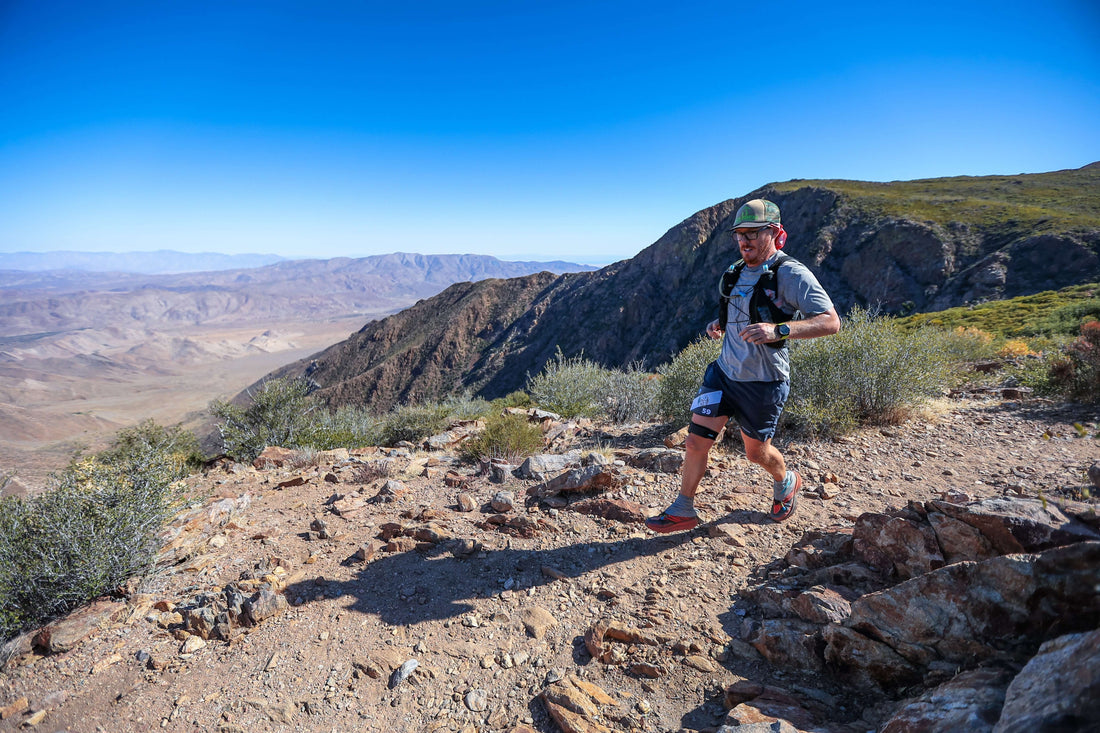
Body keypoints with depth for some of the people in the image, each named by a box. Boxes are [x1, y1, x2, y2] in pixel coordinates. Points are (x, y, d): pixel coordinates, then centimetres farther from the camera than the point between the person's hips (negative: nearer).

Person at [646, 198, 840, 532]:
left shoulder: (791, 274, -15)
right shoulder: (737, 273, 8)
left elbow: (830, 322, -22)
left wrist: (779, 330, -36)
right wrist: (720, 324, 5)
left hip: (763, 383, -6)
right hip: (724, 372, 6)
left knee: (756, 451, 13)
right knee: (696, 441, 0)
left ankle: (786, 482, 48)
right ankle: (683, 510, 16)